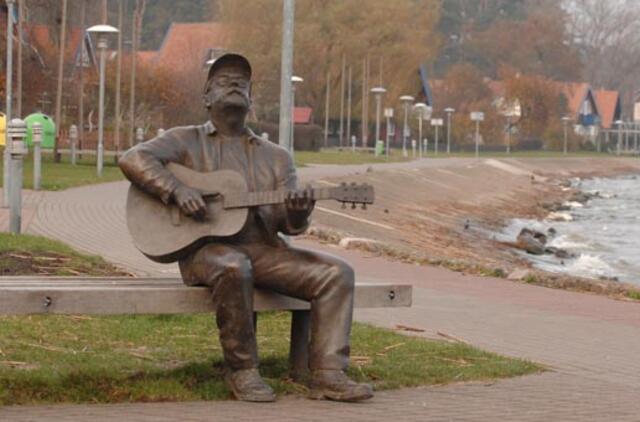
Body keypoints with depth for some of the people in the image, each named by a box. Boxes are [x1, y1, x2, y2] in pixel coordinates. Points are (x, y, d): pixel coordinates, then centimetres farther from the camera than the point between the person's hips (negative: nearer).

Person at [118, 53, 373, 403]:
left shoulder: (276, 157, 18)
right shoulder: (187, 141, 9)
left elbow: (286, 222, 10)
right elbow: (132, 159, -6)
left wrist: (297, 215, -16)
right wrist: (177, 191, -20)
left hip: (265, 249, 5)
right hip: (207, 248, -4)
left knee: (336, 273, -16)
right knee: (234, 269, -39)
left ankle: (327, 375, -18)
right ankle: (242, 371, -22)